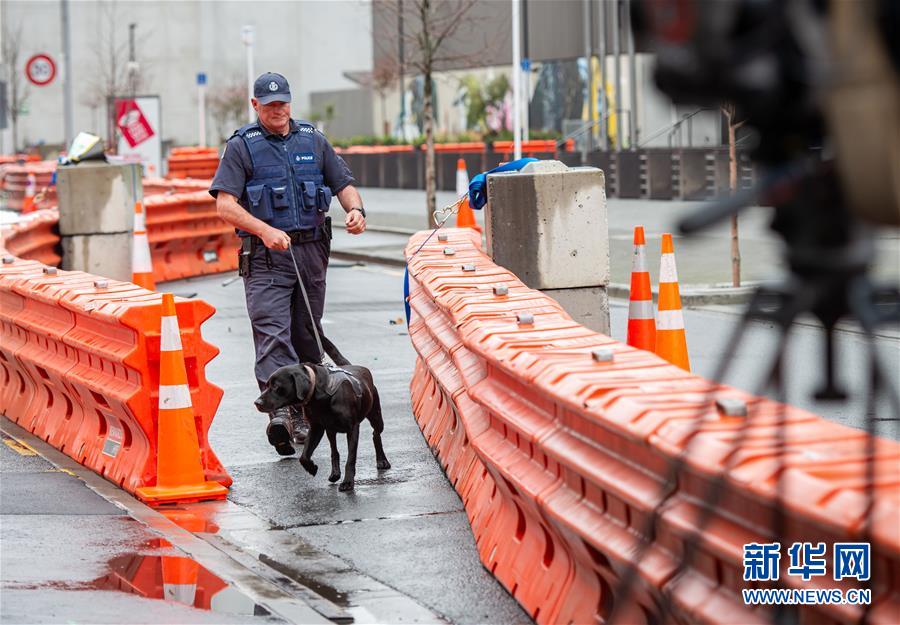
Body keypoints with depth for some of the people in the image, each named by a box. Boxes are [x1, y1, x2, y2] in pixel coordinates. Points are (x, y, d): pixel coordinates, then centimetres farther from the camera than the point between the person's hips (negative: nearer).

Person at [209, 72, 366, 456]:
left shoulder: (314, 141, 13)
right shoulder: (242, 146, 0)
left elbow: (343, 184, 16)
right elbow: (225, 205, -8)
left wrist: (355, 209, -8)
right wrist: (265, 231, -23)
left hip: (311, 251, 4)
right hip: (265, 256, -4)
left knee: (307, 335, 8)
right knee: (272, 333, -17)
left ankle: (303, 416, 16)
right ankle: (279, 412, -29)